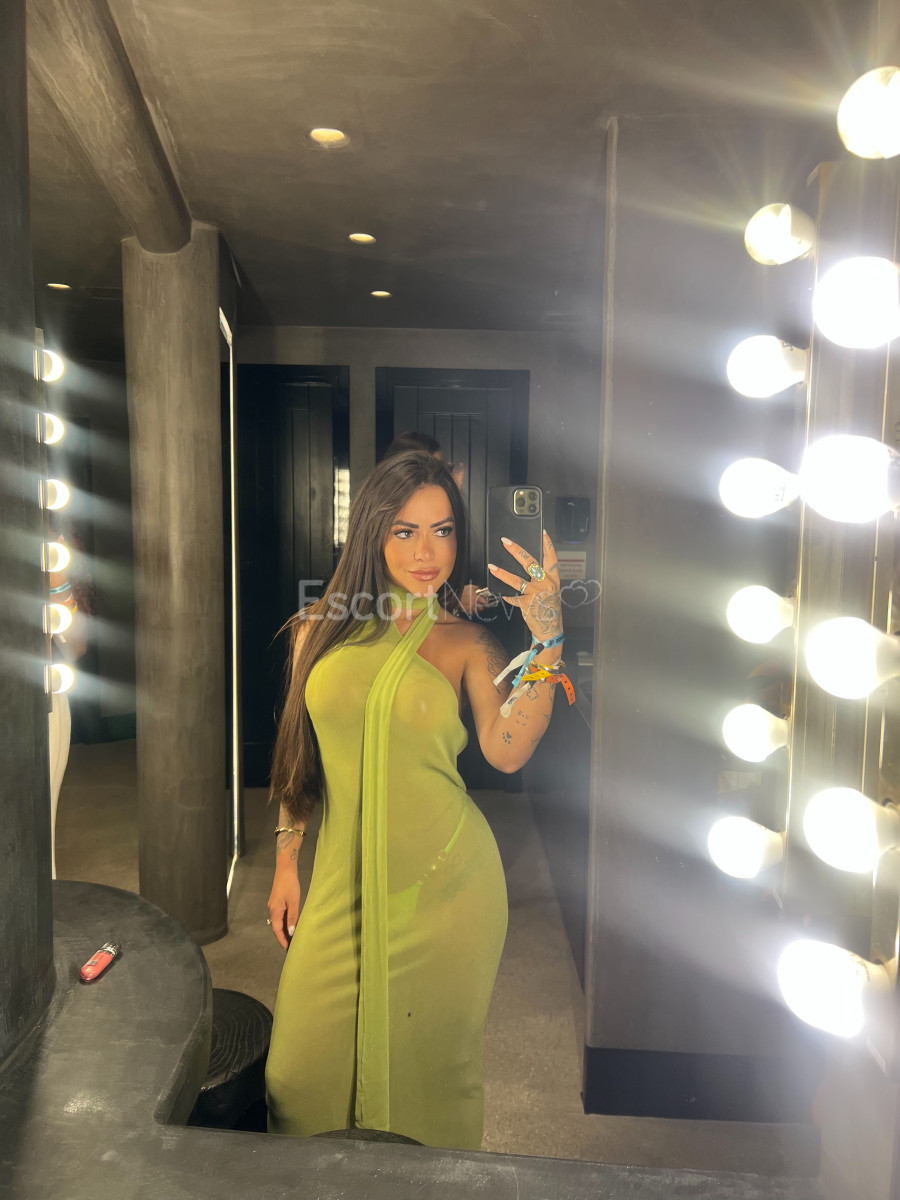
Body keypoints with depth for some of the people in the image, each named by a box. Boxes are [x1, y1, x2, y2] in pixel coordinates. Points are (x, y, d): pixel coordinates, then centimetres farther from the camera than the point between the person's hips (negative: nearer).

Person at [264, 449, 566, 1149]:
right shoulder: (322, 628, 3)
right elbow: (300, 752, 11)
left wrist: (547, 642, -28)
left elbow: (507, 751, -20)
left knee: (426, 1069, 13)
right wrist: (286, 864, 13)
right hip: (341, 879, 2)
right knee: (303, 1073, 10)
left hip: (441, 882, -2)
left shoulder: (467, 644, -3)